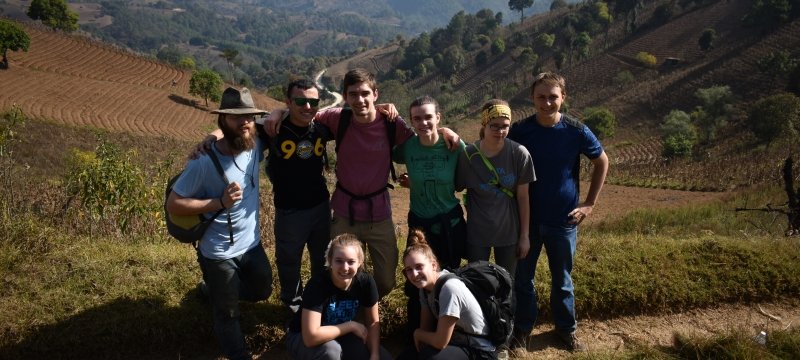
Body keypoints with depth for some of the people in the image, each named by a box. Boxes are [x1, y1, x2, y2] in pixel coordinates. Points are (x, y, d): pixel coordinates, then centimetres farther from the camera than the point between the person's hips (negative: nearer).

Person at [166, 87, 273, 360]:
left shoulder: (255, 146, -8)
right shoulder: (205, 162, -25)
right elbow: (173, 204, -20)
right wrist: (219, 202, -29)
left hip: (252, 244, 6)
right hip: (218, 254, -6)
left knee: (262, 291, 28)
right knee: (228, 314, 13)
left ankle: (213, 289, 53)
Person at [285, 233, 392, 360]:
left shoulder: (365, 282, -18)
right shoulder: (317, 284, -31)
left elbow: (373, 322, -4)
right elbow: (311, 336, -37)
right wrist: (351, 325, -27)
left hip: (340, 337, 5)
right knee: (331, 350, -36)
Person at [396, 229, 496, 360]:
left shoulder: (450, 288, -28)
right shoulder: (425, 286, -4)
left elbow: (440, 342, -24)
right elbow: (426, 327, 5)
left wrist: (417, 333, -7)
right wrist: (420, 337, -15)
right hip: (455, 341, 7)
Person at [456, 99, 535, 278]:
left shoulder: (519, 153, -13)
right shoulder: (468, 155, -13)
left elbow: (523, 197, -6)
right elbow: (456, 188, 0)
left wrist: (524, 235, -1)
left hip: (509, 231, 1)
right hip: (477, 233, 0)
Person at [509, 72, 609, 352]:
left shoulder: (576, 131, -10)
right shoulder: (519, 131, -10)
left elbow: (602, 162, 5)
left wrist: (590, 204, 1)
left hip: (564, 220, 0)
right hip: (527, 218, 0)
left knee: (562, 278, 16)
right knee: (523, 276, 12)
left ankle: (566, 328, 35)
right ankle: (523, 327, 31)